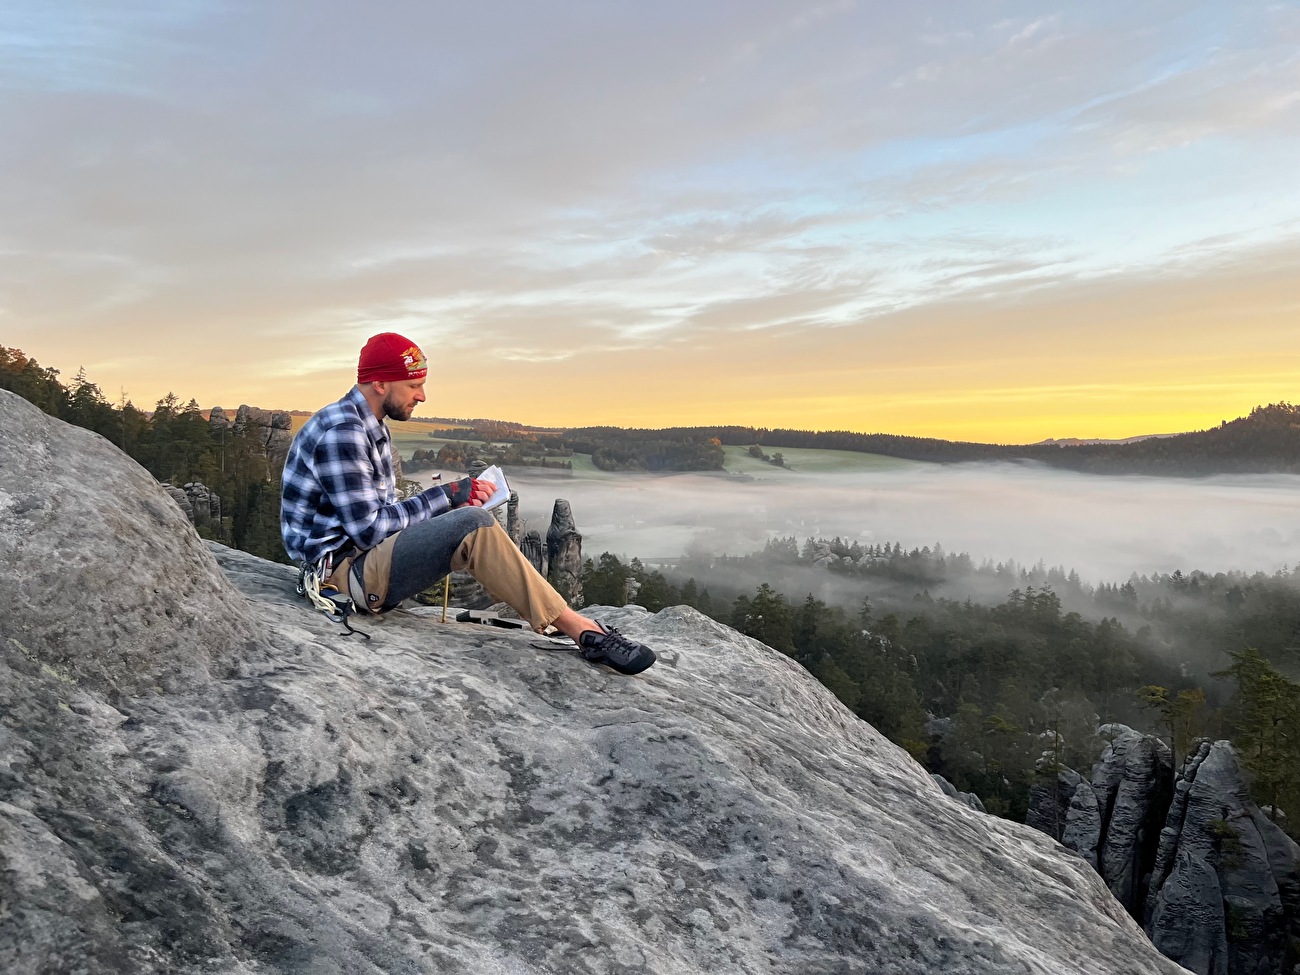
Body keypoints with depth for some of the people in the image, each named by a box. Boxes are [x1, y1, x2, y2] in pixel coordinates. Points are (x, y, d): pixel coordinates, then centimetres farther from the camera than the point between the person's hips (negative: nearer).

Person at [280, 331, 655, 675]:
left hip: (363, 556, 10)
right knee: (473, 524, -26)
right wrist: (446, 496, -15)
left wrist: (449, 503, -2)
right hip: (344, 571, -10)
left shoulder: (371, 427, 15)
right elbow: (369, 529, -22)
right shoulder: (341, 432, -18)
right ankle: (580, 629, -21)